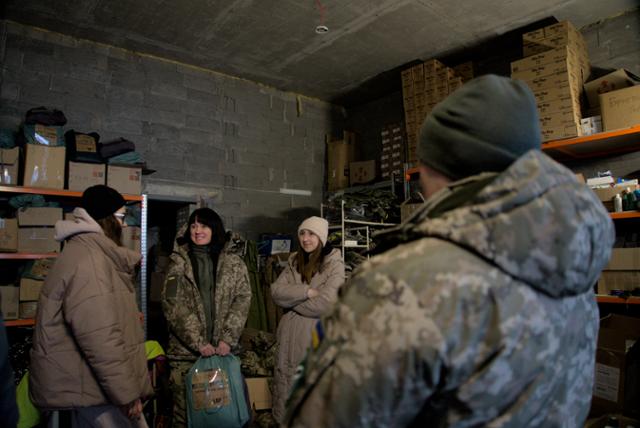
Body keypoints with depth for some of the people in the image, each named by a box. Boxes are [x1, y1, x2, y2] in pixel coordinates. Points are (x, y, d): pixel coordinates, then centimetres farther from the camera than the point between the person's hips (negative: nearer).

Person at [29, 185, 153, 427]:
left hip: (85, 382, 10)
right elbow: (100, 337, -27)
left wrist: (127, 316, 20)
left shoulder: (87, 251, 13)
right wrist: (127, 393, -23)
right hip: (90, 388, -10)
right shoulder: (87, 260, -21)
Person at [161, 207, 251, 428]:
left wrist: (227, 339, -11)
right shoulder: (178, 263, 3)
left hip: (222, 349, 1)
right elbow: (172, 306, -5)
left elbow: (242, 301, 0)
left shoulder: (234, 264, 6)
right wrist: (198, 342, -13)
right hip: (185, 350, 0)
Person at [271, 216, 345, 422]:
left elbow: (325, 304, -18)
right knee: (285, 378, 13)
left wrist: (292, 299, -8)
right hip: (290, 331, 5)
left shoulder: (334, 264, -8)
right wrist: (307, 291, -17)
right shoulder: (294, 261, 8)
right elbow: (276, 291, -4)